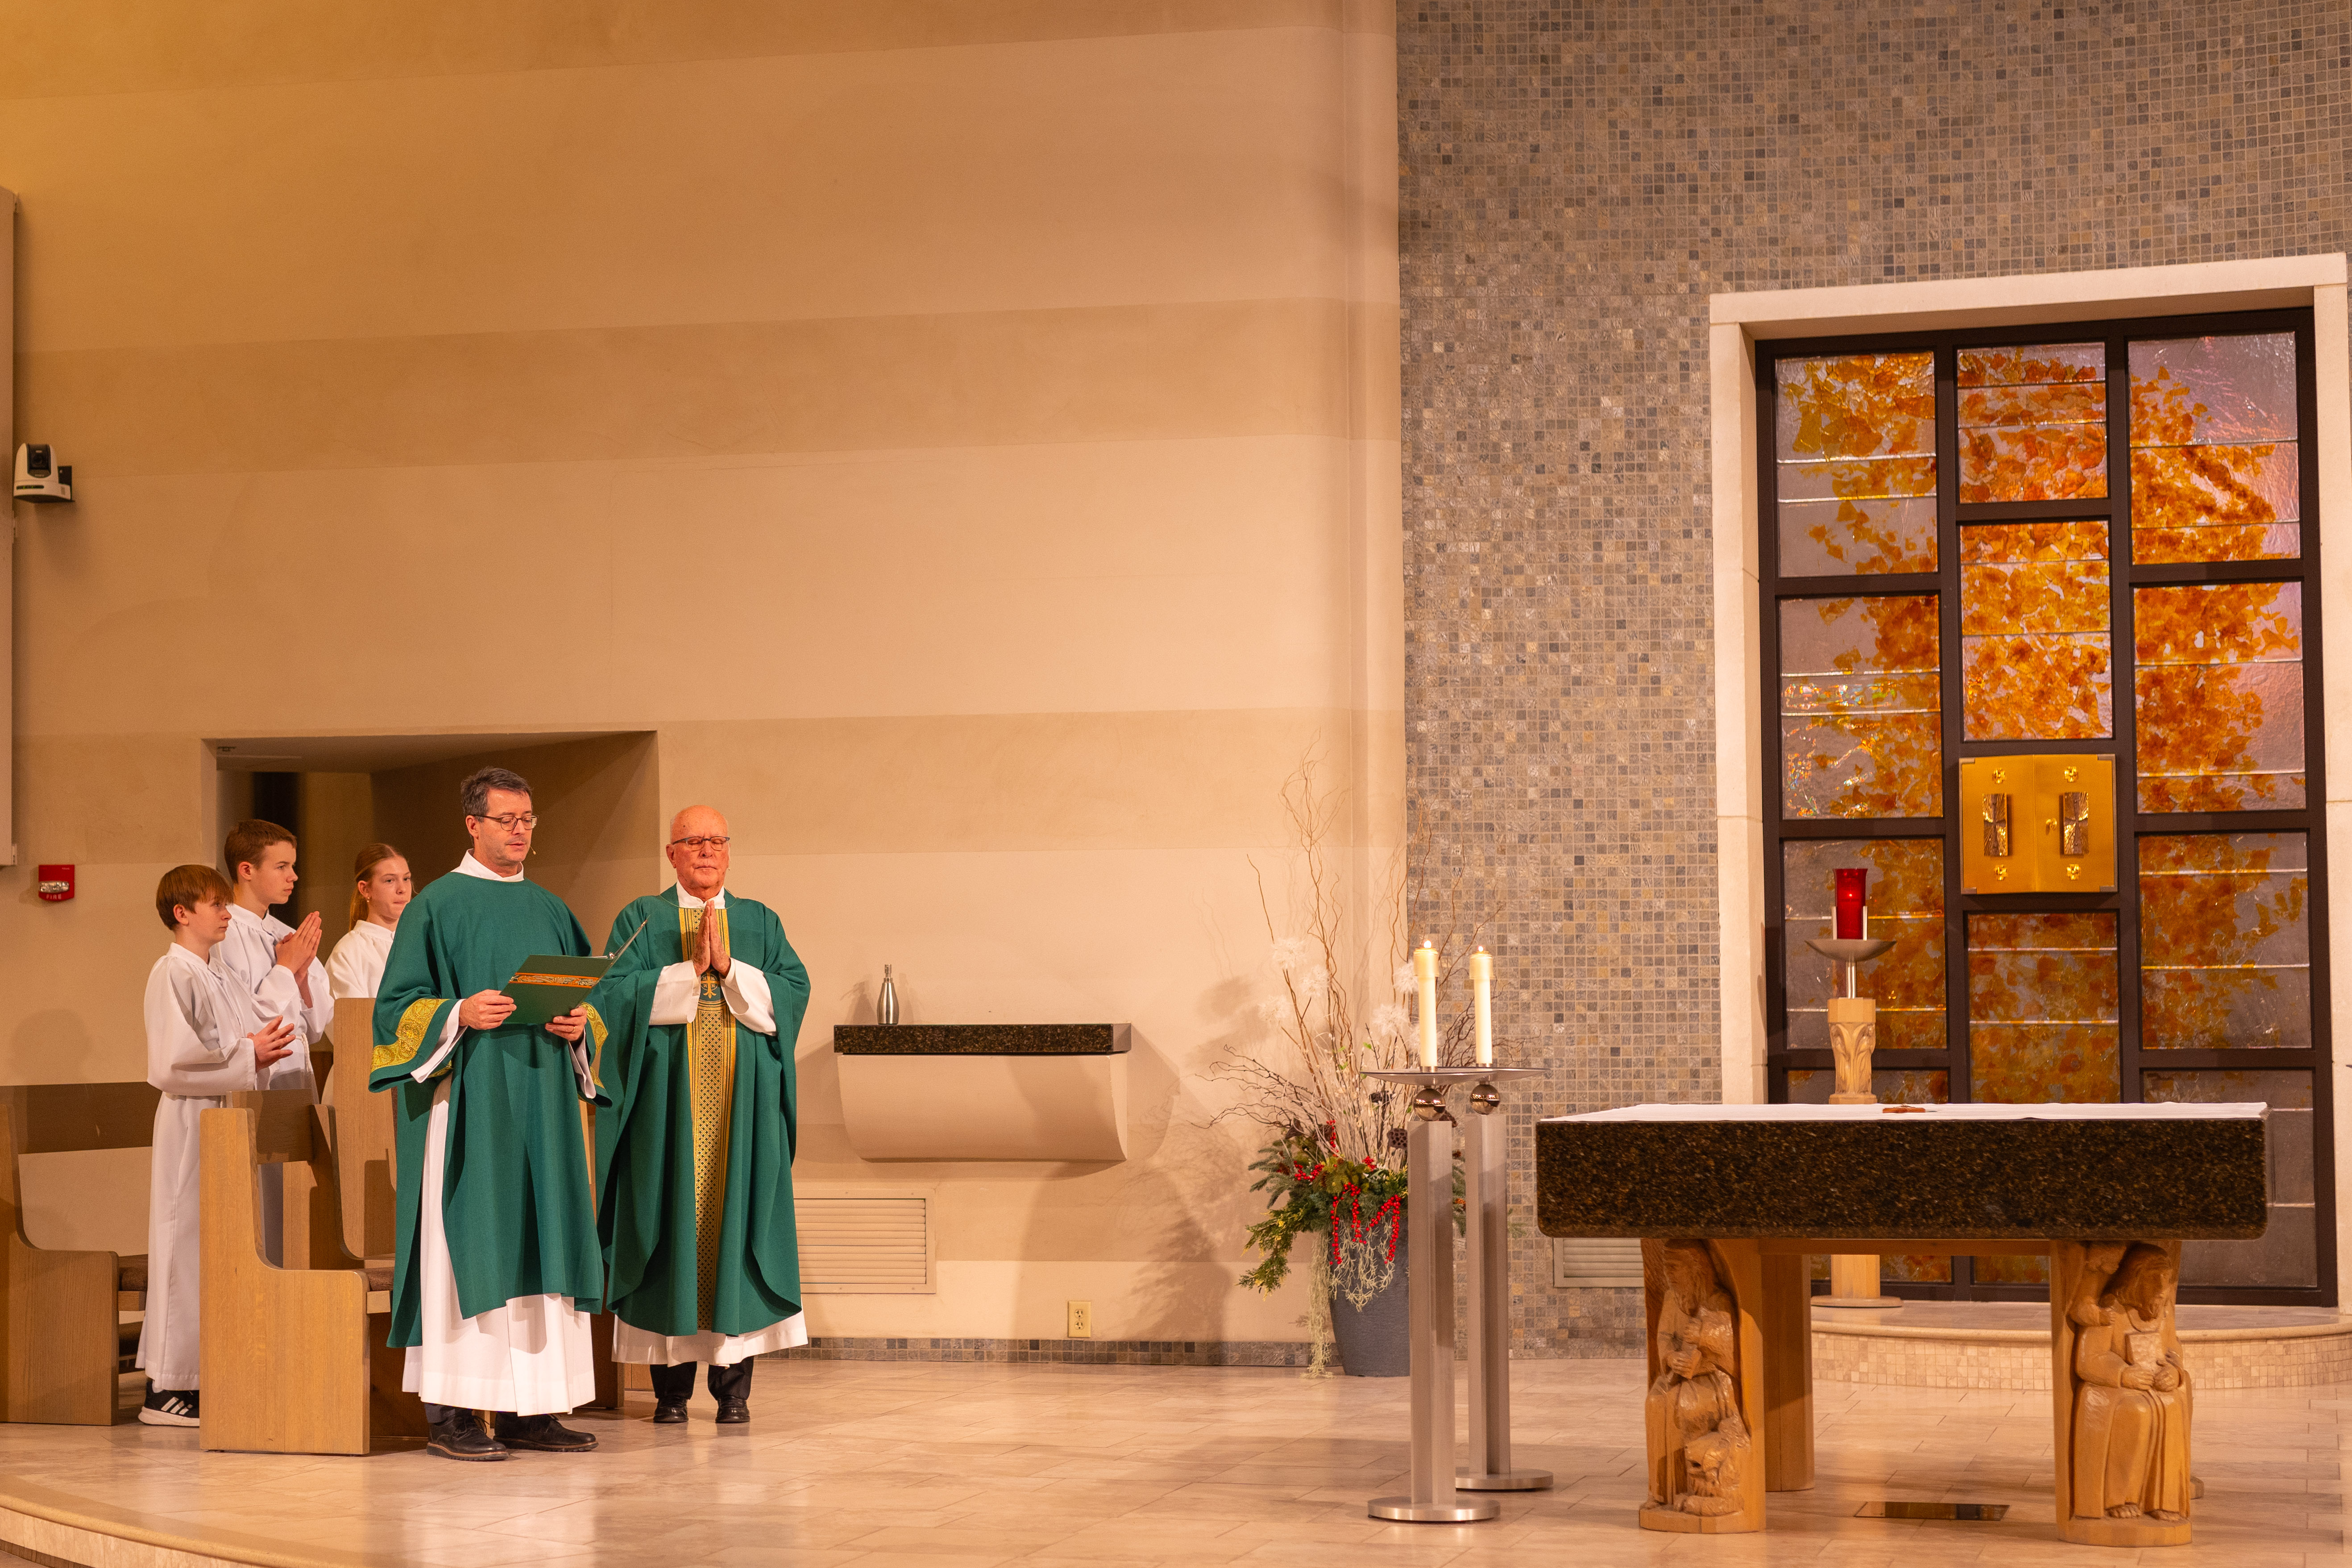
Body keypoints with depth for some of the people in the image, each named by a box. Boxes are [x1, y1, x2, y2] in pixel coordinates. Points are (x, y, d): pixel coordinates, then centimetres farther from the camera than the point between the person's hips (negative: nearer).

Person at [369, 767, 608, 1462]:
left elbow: (587, 995, 18)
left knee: (537, 1244, 3)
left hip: (540, 1102, 5)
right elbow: (397, 1005, -4)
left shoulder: (551, 911, 16)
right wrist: (461, 1014, -20)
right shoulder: (436, 907, 0)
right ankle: (451, 1412, -7)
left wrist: (581, 1023, -4)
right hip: (466, 1104, -5)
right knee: (466, 1246, -9)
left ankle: (527, 1407, 7)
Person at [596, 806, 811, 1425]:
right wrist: (690, 972, -14)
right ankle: (671, 1384, 3)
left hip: (742, 1099, 2)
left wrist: (730, 970, -12)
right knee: (671, 1222, -3)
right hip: (668, 1099, -1)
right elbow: (613, 992, -7)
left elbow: (793, 990, 0)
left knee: (738, 1225, -2)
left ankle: (735, 1381, 2)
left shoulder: (760, 922, 14)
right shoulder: (641, 921, 8)